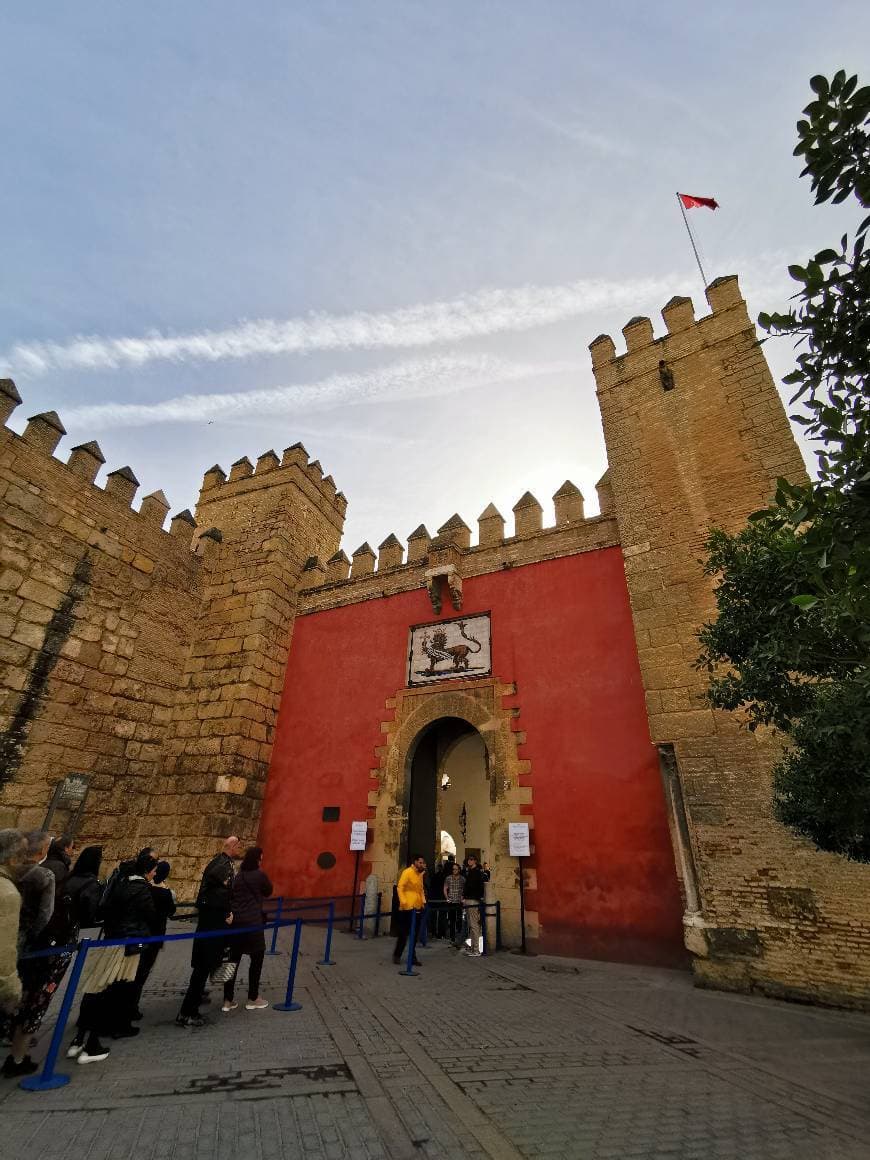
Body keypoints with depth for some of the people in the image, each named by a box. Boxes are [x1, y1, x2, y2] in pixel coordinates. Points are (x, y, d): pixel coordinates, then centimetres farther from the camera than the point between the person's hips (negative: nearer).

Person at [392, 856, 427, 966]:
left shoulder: (420, 874, 12)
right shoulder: (407, 872, -12)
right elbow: (400, 887, -17)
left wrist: (423, 900, 11)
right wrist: (403, 901, -24)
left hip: (418, 907, 7)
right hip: (407, 908, -7)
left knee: (415, 933, 10)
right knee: (404, 932, 3)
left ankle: (413, 957, 20)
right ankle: (397, 955, 20)